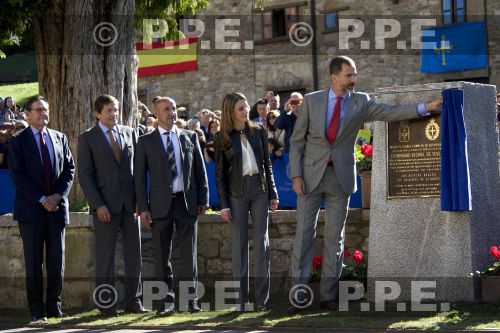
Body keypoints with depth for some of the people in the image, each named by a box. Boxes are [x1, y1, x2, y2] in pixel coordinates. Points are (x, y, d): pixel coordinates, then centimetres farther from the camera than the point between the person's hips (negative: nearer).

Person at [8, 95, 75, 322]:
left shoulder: (59, 138, 12)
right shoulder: (18, 141, 0)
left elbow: (69, 169, 10)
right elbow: (17, 175, -7)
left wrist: (58, 195, -7)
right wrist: (41, 199, -14)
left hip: (57, 207, 3)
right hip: (31, 209, -3)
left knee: (57, 260, 4)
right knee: (33, 261, -2)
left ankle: (54, 306, 11)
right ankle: (37, 310, 2)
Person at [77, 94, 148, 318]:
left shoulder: (130, 133, 10)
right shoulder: (87, 138, 0)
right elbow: (85, 175, -5)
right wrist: (98, 205, -12)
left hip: (130, 203, 4)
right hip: (105, 205, -4)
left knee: (134, 253, 5)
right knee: (105, 255, -1)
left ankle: (133, 301, 12)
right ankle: (105, 304, 4)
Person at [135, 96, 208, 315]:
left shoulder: (190, 137, 10)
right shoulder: (146, 142, 4)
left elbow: (200, 170, 11)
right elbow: (140, 177, 3)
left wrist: (203, 199, 4)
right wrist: (143, 208, -4)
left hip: (187, 202, 1)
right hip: (161, 204, -1)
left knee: (189, 253, 3)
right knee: (162, 256, 1)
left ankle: (191, 299, 9)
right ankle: (167, 301, 7)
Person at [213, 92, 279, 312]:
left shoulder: (258, 132, 6)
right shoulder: (222, 138, -1)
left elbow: (267, 165, 10)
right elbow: (219, 174, 0)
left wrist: (273, 194, 5)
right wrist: (224, 204, -6)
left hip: (259, 189, 2)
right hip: (237, 193, -2)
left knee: (261, 242, 1)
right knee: (239, 244, 1)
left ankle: (262, 299, 4)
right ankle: (241, 299, 4)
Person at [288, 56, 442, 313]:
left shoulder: (360, 102, 3)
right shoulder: (311, 101, -1)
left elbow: (391, 112, -7)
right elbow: (297, 140, 1)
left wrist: (424, 107, -19)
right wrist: (296, 175, -7)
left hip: (341, 176, 2)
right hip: (311, 174, -1)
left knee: (334, 236, 4)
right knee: (304, 233, -2)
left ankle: (328, 295, 9)